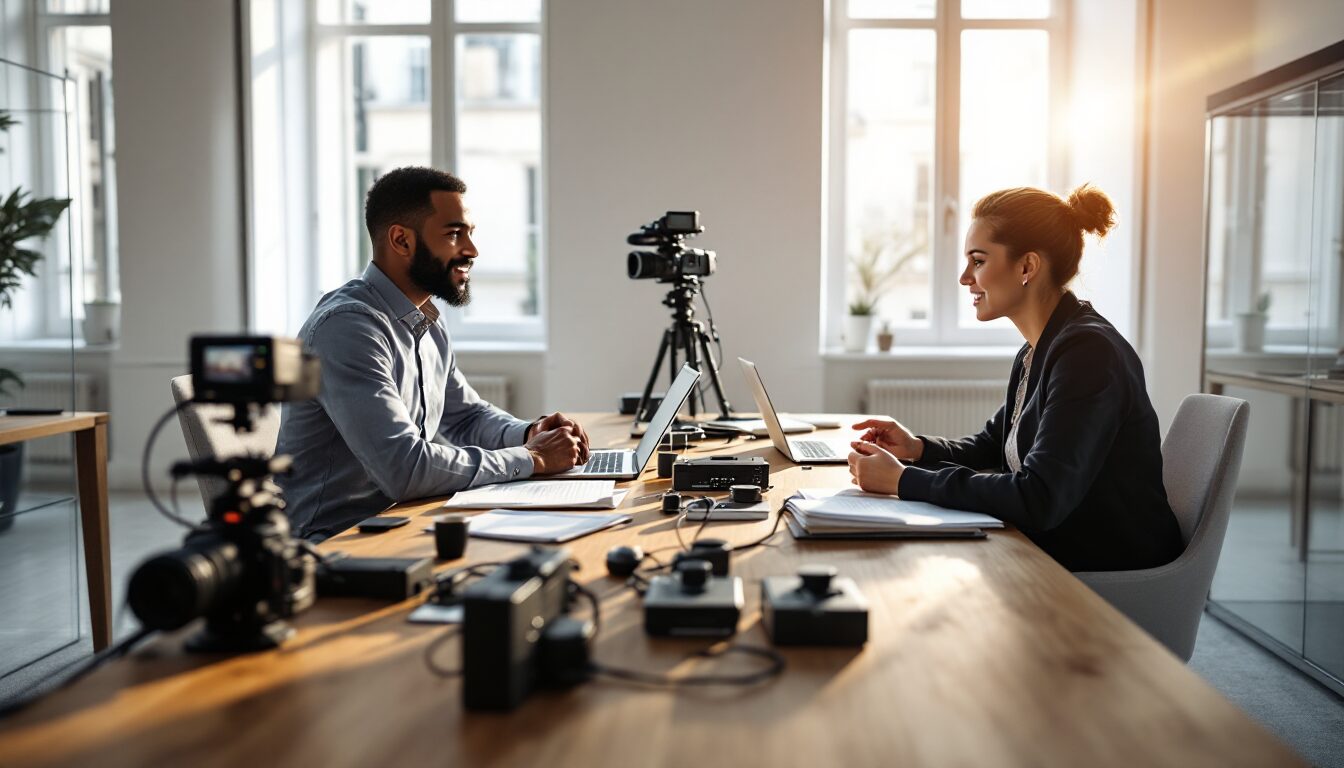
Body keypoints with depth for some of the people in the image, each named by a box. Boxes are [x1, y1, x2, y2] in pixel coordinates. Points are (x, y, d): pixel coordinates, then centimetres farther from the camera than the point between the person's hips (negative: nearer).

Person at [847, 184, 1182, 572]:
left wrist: (903, 480, -23)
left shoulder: (1088, 352, -21)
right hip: (1060, 552, 8)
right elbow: (992, 446, 20)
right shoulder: (1037, 351, 8)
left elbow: (1039, 499, -28)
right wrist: (917, 449, 0)